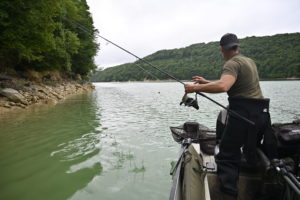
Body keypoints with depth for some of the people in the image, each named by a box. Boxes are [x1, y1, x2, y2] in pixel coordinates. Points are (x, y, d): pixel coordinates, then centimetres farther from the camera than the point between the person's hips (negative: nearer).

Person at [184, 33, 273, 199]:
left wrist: (196, 88, -22)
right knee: (252, 156, 22)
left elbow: (223, 87, -31)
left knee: (227, 157, -5)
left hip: (243, 113, -9)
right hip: (261, 113, 9)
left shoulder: (232, 64, -10)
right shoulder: (249, 61, 18)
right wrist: (206, 82, 26)